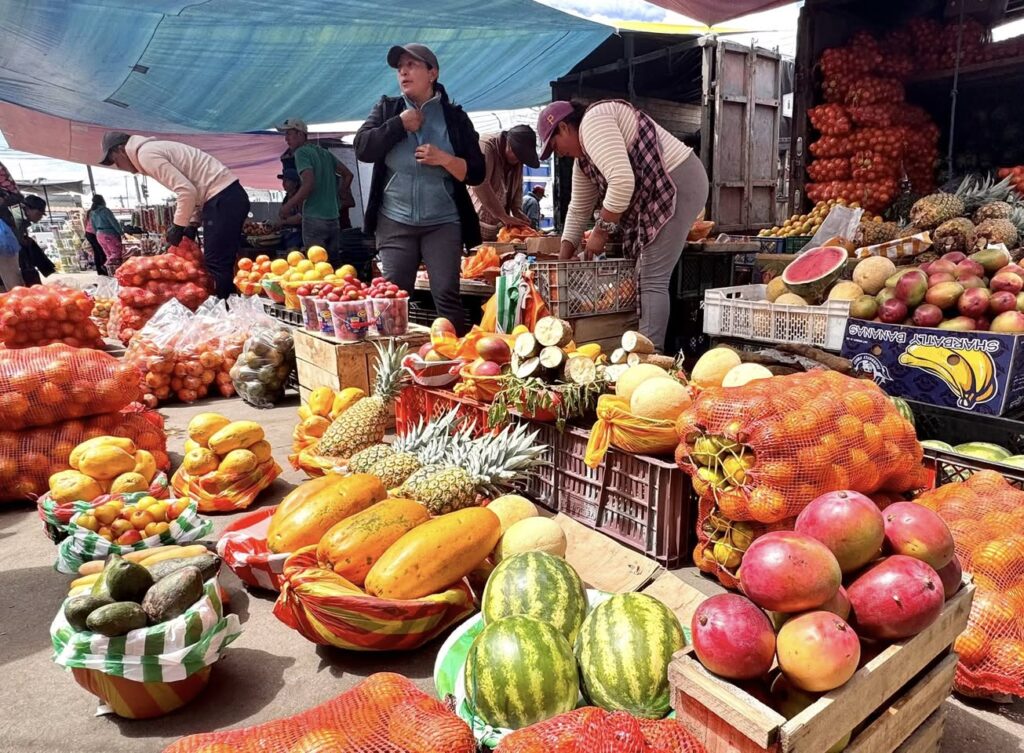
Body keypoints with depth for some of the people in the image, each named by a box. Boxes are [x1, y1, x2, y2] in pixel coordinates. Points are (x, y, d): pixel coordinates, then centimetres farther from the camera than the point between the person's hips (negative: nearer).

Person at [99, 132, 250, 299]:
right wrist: (192, 224, 19)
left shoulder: (146, 154, -7)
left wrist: (178, 226, -6)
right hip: (229, 195, 10)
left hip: (222, 198, -10)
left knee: (216, 264, -8)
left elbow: (186, 191, -18)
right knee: (222, 263, 11)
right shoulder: (156, 149, 24)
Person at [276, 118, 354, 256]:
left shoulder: (301, 152, -6)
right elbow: (348, 174, 17)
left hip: (314, 219, -7)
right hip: (334, 219, 7)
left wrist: (288, 206, -11)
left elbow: (309, 184, -19)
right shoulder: (324, 152, 15)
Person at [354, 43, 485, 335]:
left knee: (447, 295, -9)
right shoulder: (387, 109, 11)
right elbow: (362, 148, -4)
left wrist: (445, 159, -14)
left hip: (443, 222, -2)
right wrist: (400, 124, -6)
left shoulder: (454, 116, 5)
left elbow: (477, 173, 1)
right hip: (394, 221, 2)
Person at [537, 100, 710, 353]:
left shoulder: (593, 122, -13)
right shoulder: (583, 159, 18)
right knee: (645, 277, 8)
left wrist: (602, 230, -14)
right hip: (654, 196, 10)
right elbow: (579, 208, 24)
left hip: (677, 185, -10)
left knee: (652, 280, -13)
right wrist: (563, 258, 21)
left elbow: (622, 182, -25)